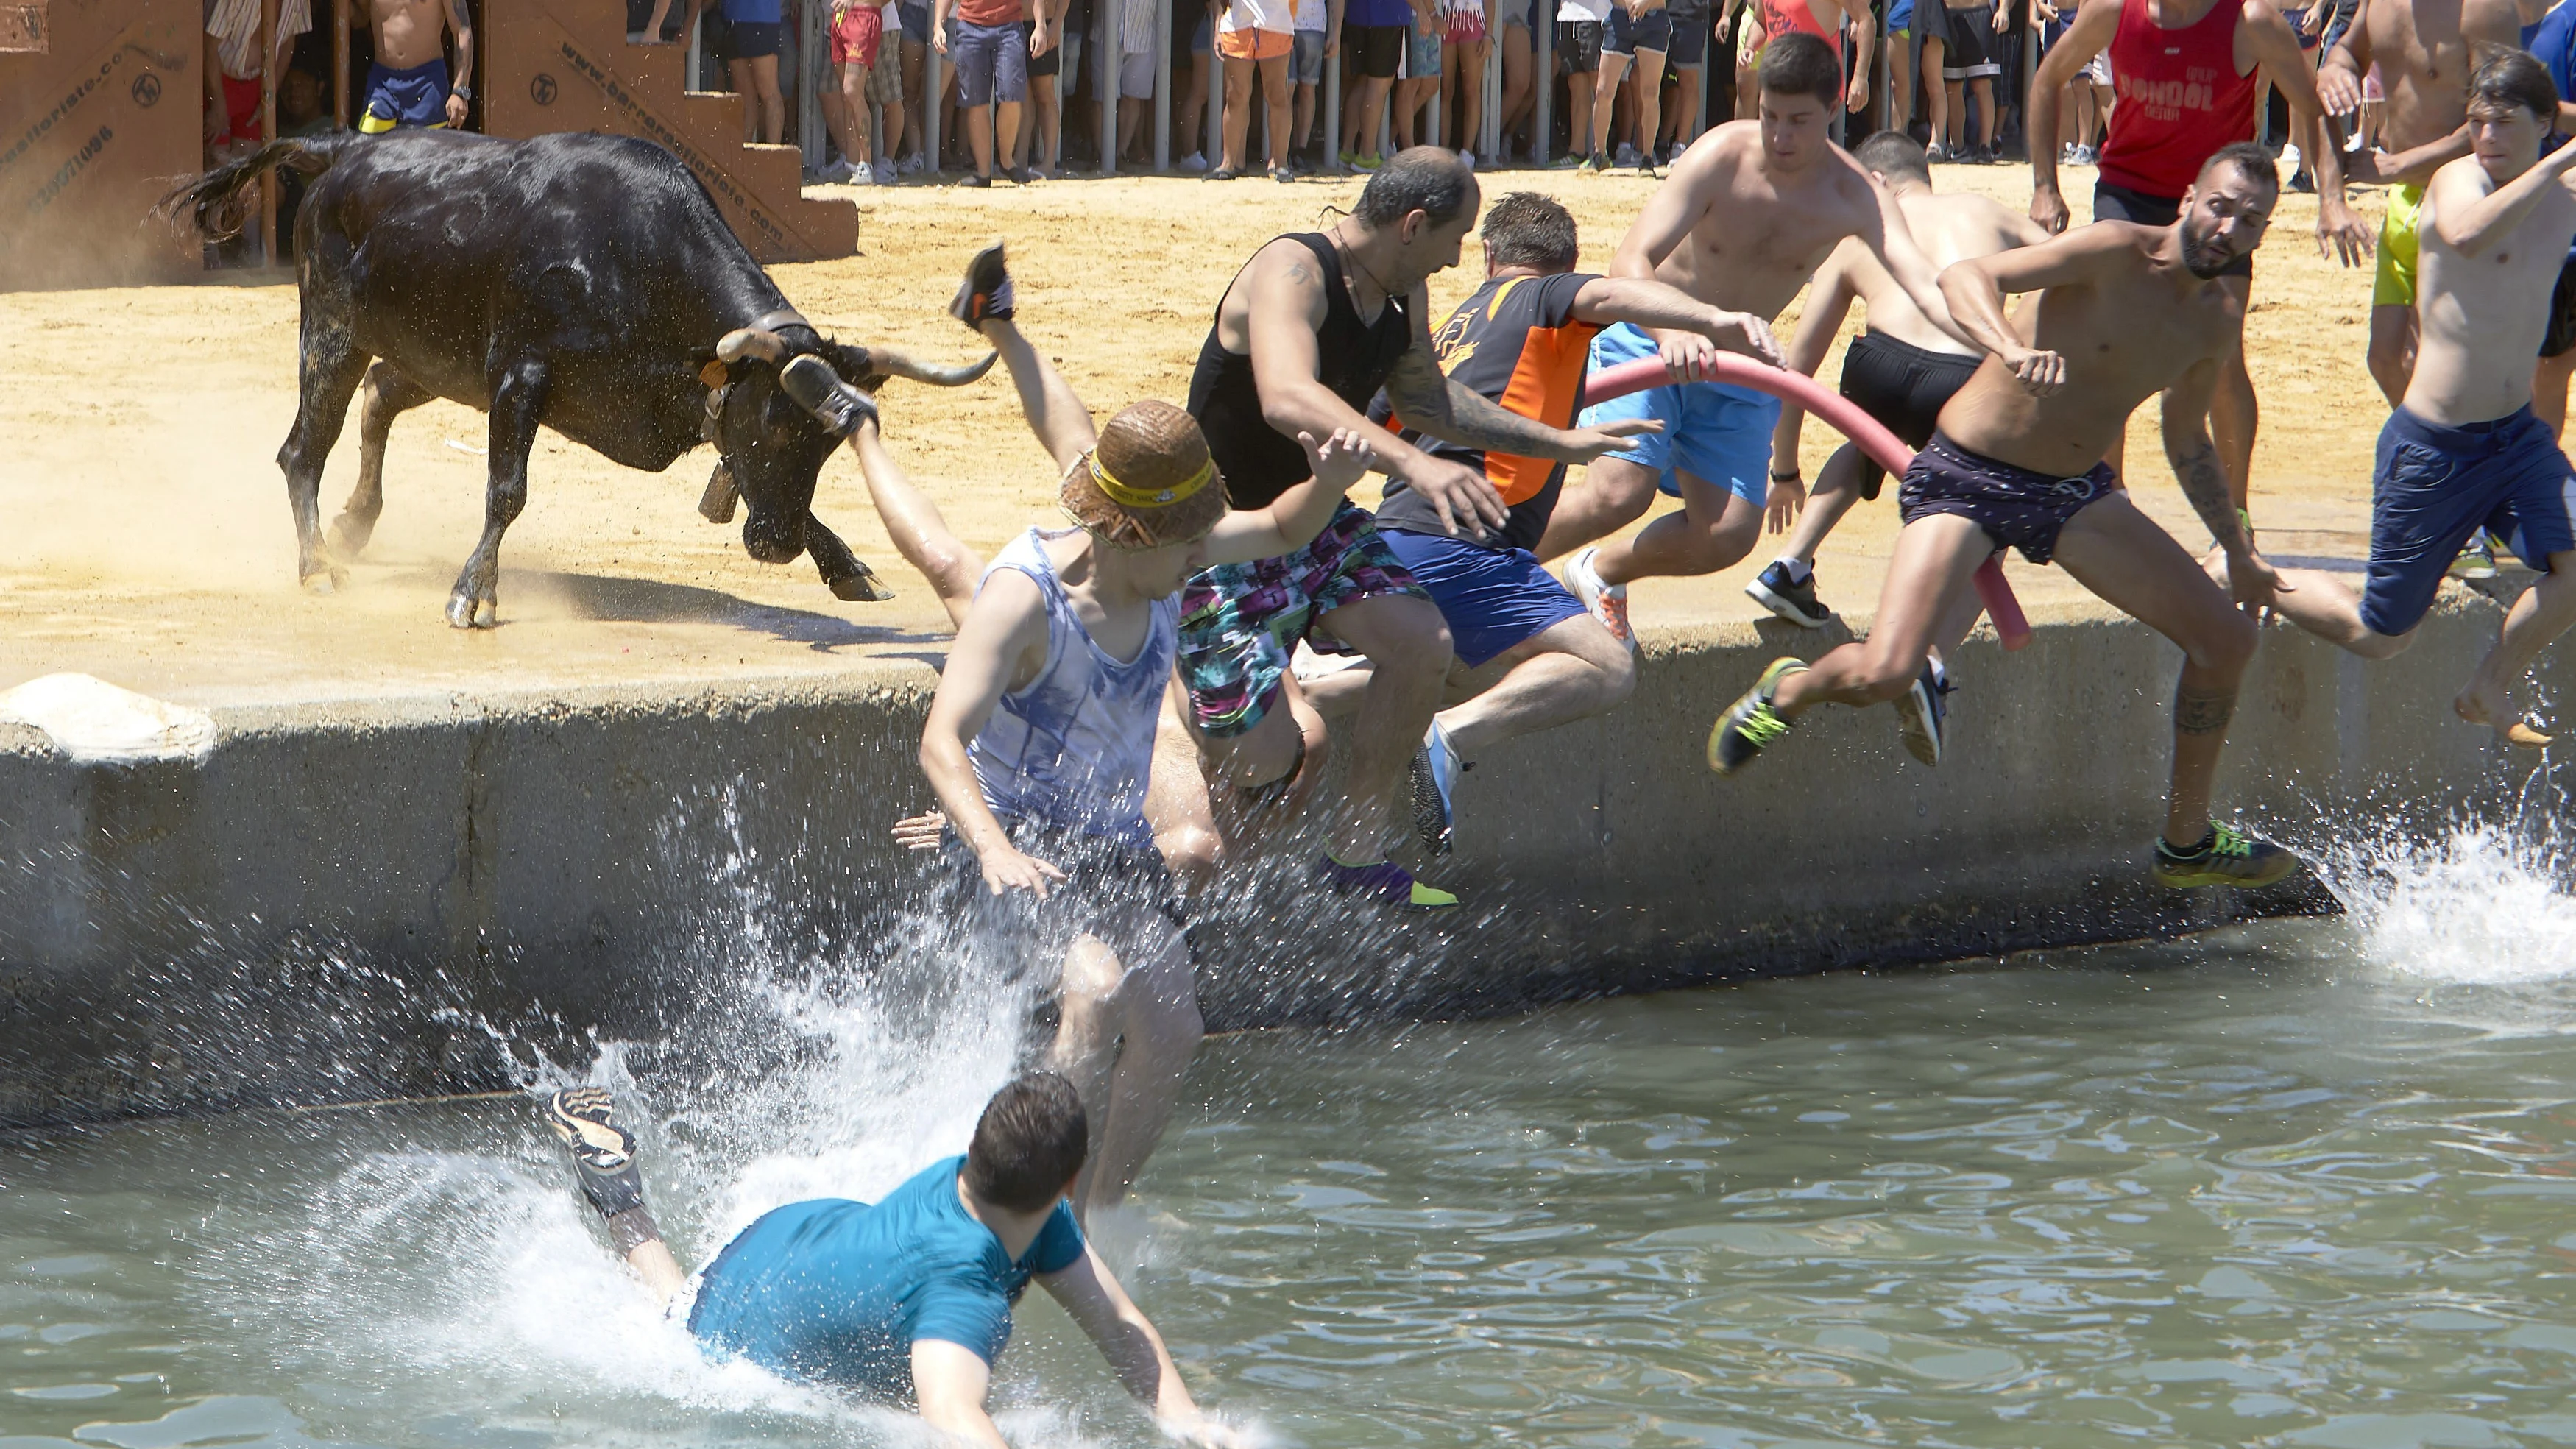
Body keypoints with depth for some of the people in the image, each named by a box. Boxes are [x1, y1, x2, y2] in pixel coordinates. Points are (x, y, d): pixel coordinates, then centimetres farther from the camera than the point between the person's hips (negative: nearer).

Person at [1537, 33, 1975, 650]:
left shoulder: (1856, 198, -17)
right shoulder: (1723, 156, -22)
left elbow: (1926, 286, -32)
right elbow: (1631, 263, -29)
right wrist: (1670, 334, -50)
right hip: (1647, 341, -4)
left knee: (1730, 534, -8)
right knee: (1620, 491, -25)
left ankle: (1600, 574, 22)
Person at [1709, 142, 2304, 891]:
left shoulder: (2220, 316, 4)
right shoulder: (2116, 252, -19)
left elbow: (2187, 441, 22)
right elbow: (1966, 277, -32)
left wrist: (2238, 550, 24)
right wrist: (2012, 350, -51)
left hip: (2075, 493, 7)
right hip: (1967, 479, -7)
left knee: (2227, 638, 5)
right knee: (1882, 676, -24)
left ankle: (2188, 842, 23)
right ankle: (1790, 690, 13)